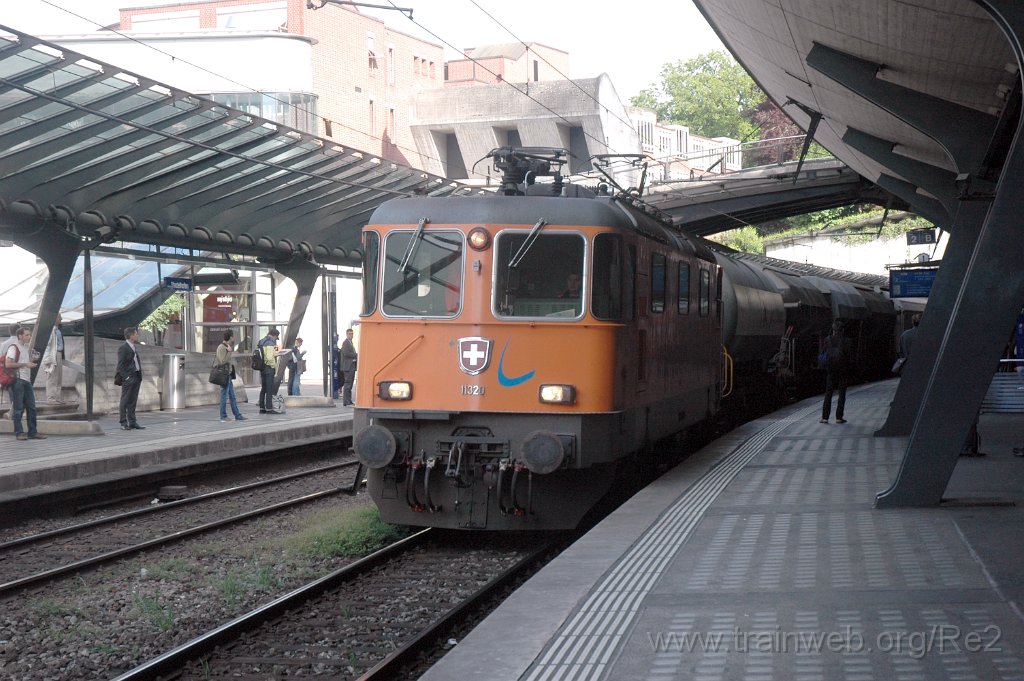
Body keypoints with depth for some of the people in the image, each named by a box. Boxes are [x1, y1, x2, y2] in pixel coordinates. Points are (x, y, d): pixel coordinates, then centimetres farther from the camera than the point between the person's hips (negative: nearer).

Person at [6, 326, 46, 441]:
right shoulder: (13, 347, -6)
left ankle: (32, 432, 11)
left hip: (27, 380, 8)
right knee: (18, 408, -4)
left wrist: (31, 363, 13)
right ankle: (19, 432, 1)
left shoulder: (26, 347, 20)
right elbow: (9, 364, -16)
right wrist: (25, 364, -15)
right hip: (17, 380, -8)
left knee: (31, 407, 7)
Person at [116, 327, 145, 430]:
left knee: (133, 402, 9)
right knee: (125, 401, -3)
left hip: (136, 378, 8)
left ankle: (132, 423, 11)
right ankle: (124, 423, -1)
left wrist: (140, 378, 15)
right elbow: (120, 365, -13)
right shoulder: (123, 348, -9)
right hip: (128, 378, -8)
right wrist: (126, 377, -19)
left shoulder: (133, 348, 18)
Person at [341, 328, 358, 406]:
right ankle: (346, 402, -11)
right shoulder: (345, 343, -10)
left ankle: (348, 401, 16)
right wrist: (356, 355, -15)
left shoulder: (351, 343, 20)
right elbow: (346, 353, -21)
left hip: (352, 366, 10)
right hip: (348, 366, -10)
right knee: (348, 384, -11)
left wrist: (356, 355, 9)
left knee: (350, 384, 12)